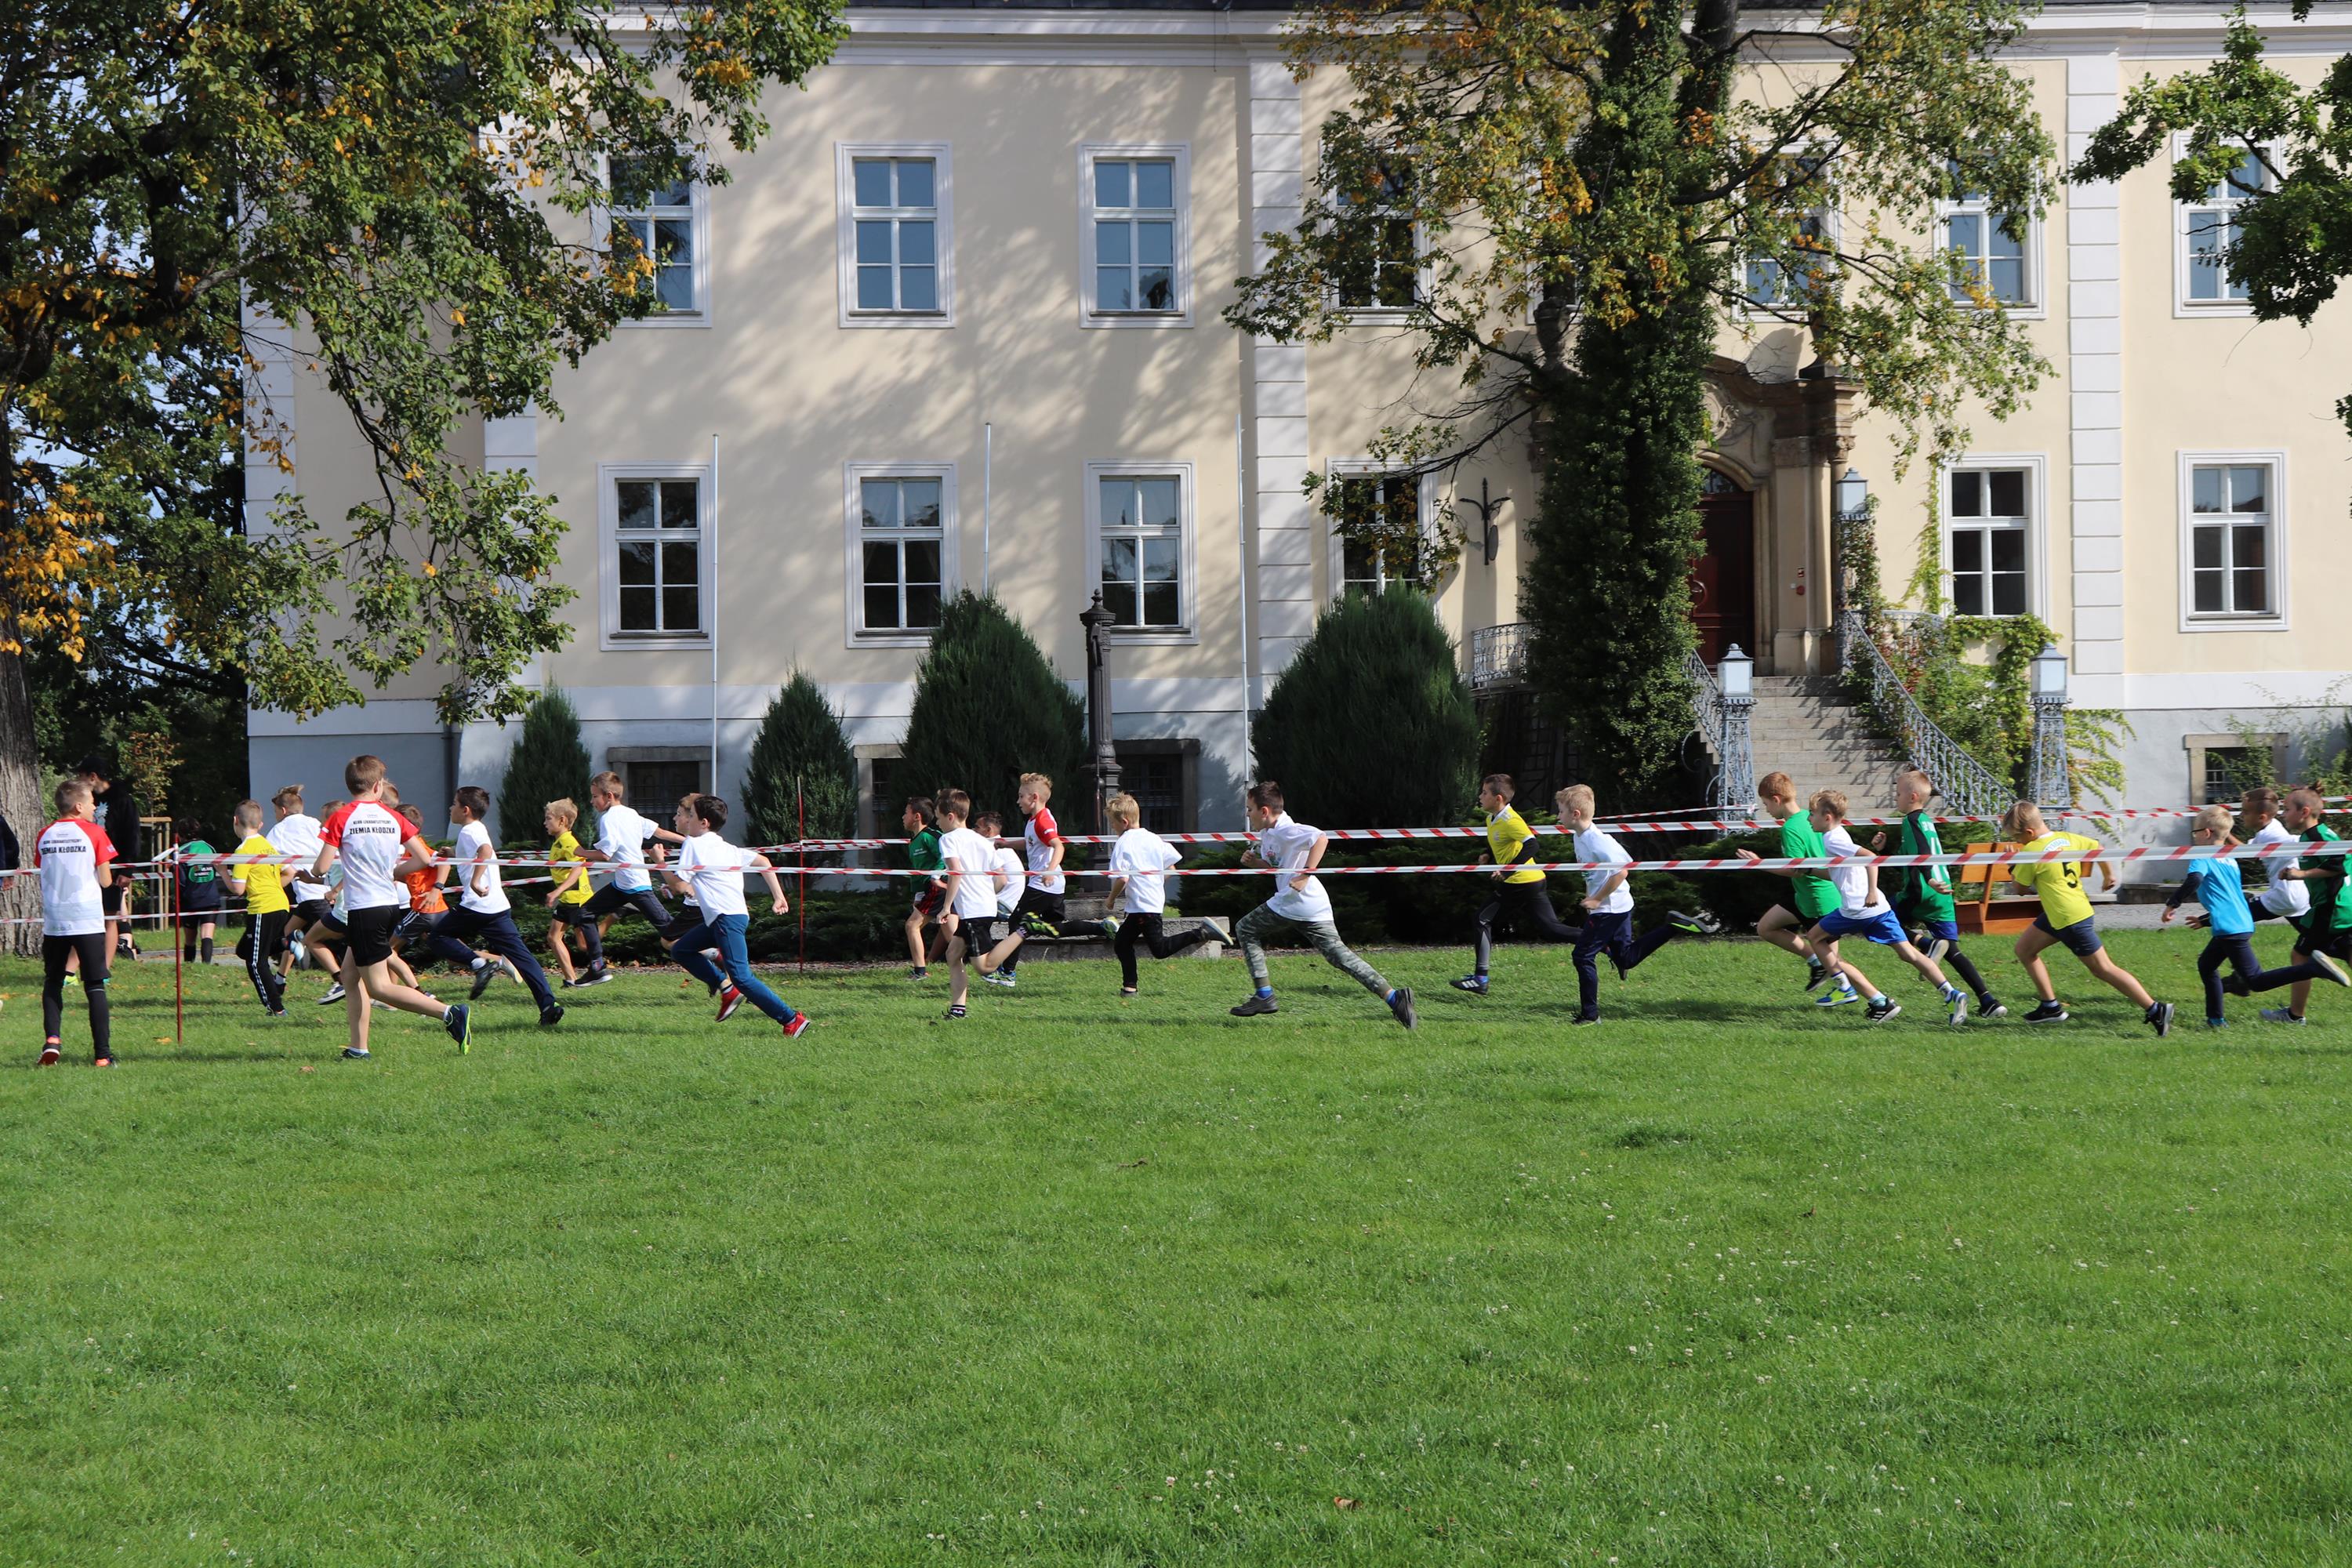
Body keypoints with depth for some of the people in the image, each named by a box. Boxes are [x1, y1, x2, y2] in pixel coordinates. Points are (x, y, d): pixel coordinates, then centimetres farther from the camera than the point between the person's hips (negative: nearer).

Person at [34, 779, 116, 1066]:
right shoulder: (94, 833, -5)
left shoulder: (45, 835, 6)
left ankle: (52, 1039, -5)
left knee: (52, 984, 15)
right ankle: (102, 1054, -1)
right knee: (95, 987, 2)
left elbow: (44, 875, 11)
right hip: (88, 921, -3)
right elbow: (106, 881, -4)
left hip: (53, 922, 3)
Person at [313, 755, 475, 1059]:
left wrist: (313, 872, 15)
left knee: (379, 987, -4)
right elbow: (424, 858, 3)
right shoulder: (392, 818, 5)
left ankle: (449, 1013, -20)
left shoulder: (341, 818, -7)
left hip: (364, 909, -6)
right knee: (351, 973, 18)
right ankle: (358, 1048, 12)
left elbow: (321, 868, -9)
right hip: (392, 904, 6)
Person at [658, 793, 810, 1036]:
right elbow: (763, 862, 20)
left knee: (742, 977, -11)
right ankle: (727, 990, 11)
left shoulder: (693, 845, -4)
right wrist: (778, 896, 19)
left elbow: (679, 886, -9)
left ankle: (792, 1020, -13)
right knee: (680, 950, 16)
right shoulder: (726, 847, 20)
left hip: (727, 918, -10)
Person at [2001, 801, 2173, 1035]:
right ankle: (2051, 1007, 19)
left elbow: (2021, 886, -6)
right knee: (2024, 948, 15)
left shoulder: (2032, 851, -17)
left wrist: (2013, 865, 12)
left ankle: (2156, 1010, -2)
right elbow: (2097, 847, 18)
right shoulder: (2067, 838, 5)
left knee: (2103, 968, -3)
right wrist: (2109, 874, 34)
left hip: (2070, 920, -9)